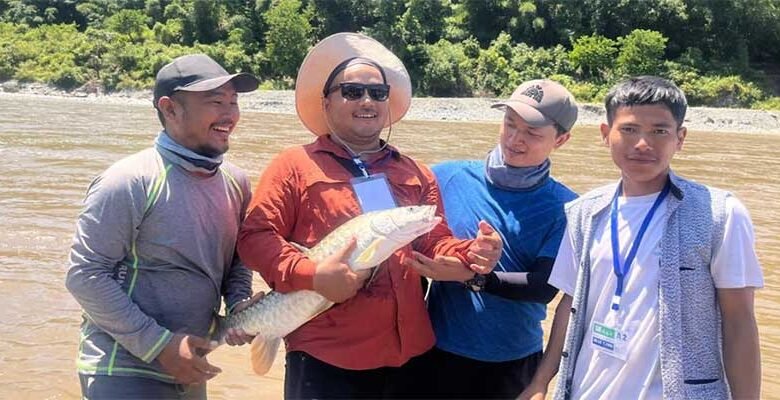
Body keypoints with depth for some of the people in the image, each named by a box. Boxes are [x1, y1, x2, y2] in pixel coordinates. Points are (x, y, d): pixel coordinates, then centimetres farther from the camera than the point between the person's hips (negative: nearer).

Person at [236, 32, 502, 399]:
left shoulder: (416, 175, 15)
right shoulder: (294, 166, 0)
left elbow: (435, 244, 12)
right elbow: (256, 237, -6)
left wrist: (471, 255, -9)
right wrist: (312, 276, -20)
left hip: (407, 355, 5)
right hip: (325, 359, -4)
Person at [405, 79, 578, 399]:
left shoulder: (564, 207, -5)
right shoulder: (449, 177, -5)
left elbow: (545, 287, -13)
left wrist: (472, 277, -25)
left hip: (514, 361, 0)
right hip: (440, 351, 0)